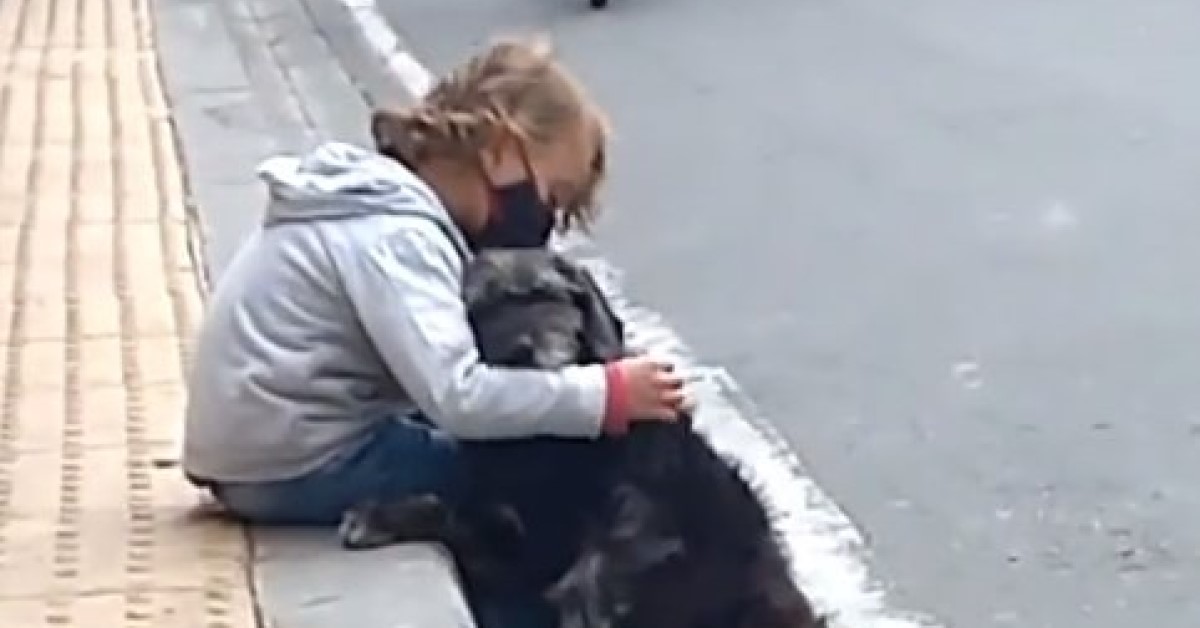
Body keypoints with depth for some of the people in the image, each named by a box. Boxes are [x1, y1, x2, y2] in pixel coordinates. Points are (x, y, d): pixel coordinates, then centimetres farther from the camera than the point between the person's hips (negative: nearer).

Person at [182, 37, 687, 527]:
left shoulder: (384, 203, 11)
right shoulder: (394, 233, -20)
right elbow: (457, 397, -30)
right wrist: (607, 394, -25)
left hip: (273, 450, 10)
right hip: (295, 467, -10)